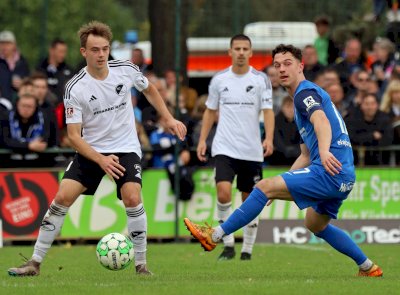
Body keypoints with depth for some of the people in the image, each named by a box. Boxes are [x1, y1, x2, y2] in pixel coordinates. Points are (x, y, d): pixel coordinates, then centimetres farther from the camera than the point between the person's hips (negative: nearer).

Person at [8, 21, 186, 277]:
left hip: (126, 148, 1)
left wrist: (168, 118, 8)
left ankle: (141, 264, -8)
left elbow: (149, 89, 15)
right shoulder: (75, 88, -16)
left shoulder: (126, 70, -8)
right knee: (63, 197, -12)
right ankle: (35, 262, -1)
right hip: (91, 150, 0)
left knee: (132, 198, -22)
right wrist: (101, 160, -26)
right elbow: (74, 135, -15)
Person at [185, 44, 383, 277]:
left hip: (330, 171, -11)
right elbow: (307, 155, 31)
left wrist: (325, 151, -48)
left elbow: (321, 121, -28)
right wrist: (283, 186, 27)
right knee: (316, 225, 29)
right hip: (342, 178, 11)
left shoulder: (305, 92, -5)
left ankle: (215, 236, -8)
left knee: (264, 187, -11)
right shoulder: (304, 97, 27)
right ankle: (368, 268, 33)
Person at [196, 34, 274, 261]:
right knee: (224, 193, -19)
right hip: (225, 148, 0)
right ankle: (228, 244, -7)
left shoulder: (261, 79, 0)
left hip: (252, 150, 0)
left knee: (251, 200, 6)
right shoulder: (219, 80, 5)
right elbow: (210, 111, 14)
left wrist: (269, 138, -21)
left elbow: (268, 111, -5)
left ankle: (247, 249, 18)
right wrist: (202, 140, 7)